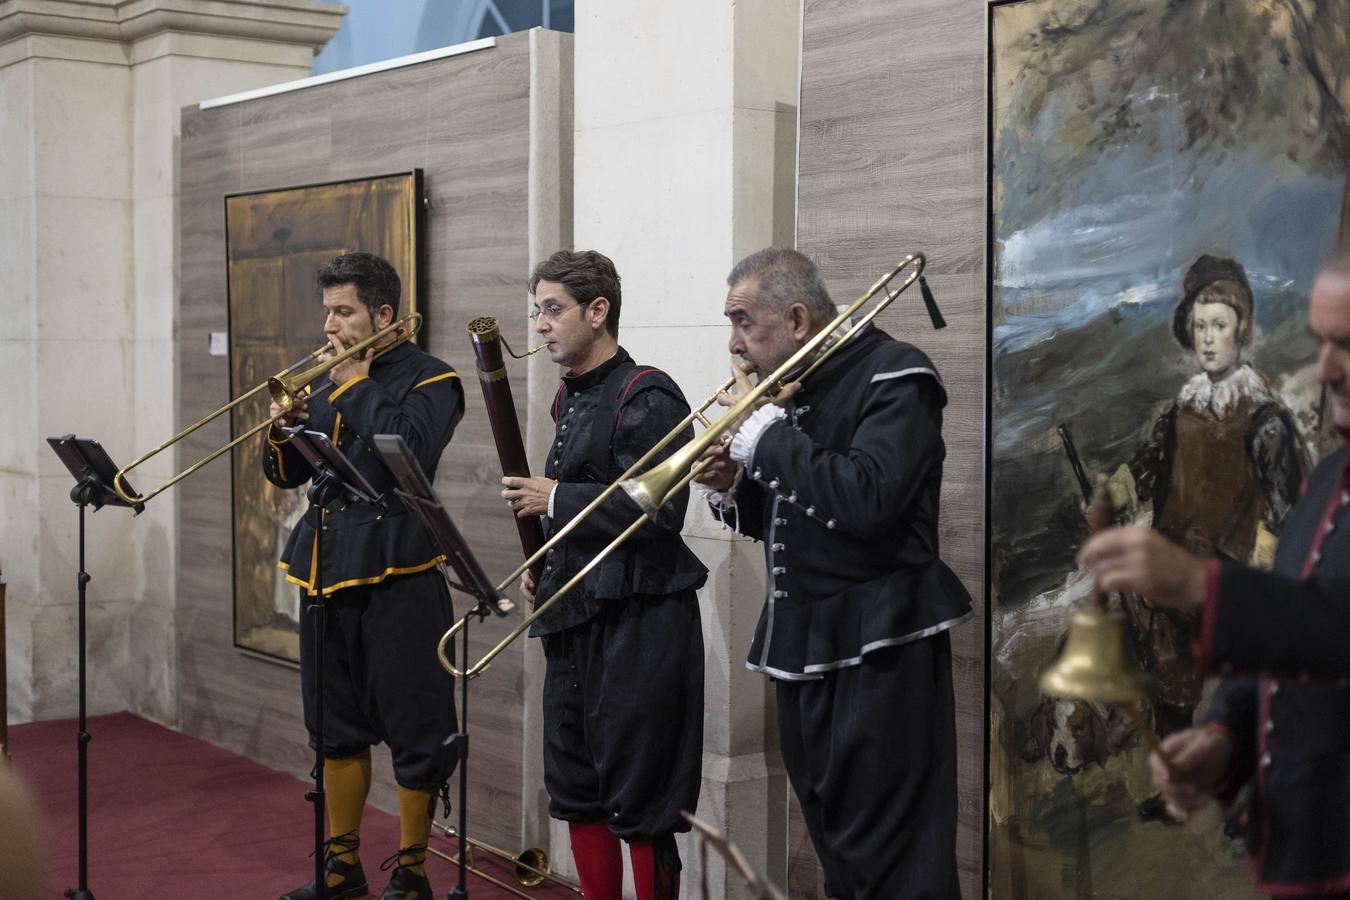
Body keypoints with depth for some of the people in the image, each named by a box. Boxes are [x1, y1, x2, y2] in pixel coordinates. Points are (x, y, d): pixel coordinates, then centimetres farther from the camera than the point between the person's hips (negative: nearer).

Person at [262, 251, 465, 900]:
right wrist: (281, 428, -5)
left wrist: (358, 383, -13)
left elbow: (409, 450, -22)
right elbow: (285, 475, 15)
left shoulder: (427, 379, -4)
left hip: (394, 573, -7)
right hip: (325, 572, 7)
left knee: (414, 730, 0)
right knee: (336, 726, 15)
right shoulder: (328, 383, 16)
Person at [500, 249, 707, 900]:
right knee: (574, 789, 15)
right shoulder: (571, 398, 14)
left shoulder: (645, 396, -13)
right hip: (573, 618, 9)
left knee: (637, 800, -1)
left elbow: (660, 509, -22)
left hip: (638, 619, -9)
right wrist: (544, 564, 10)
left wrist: (554, 499, -16)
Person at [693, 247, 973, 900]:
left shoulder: (893, 377, -12)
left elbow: (862, 501, -28)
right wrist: (731, 487, 0)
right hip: (804, 646, 9)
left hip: (879, 650, -9)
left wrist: (767, 430, -17)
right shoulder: (789, 385, 13)